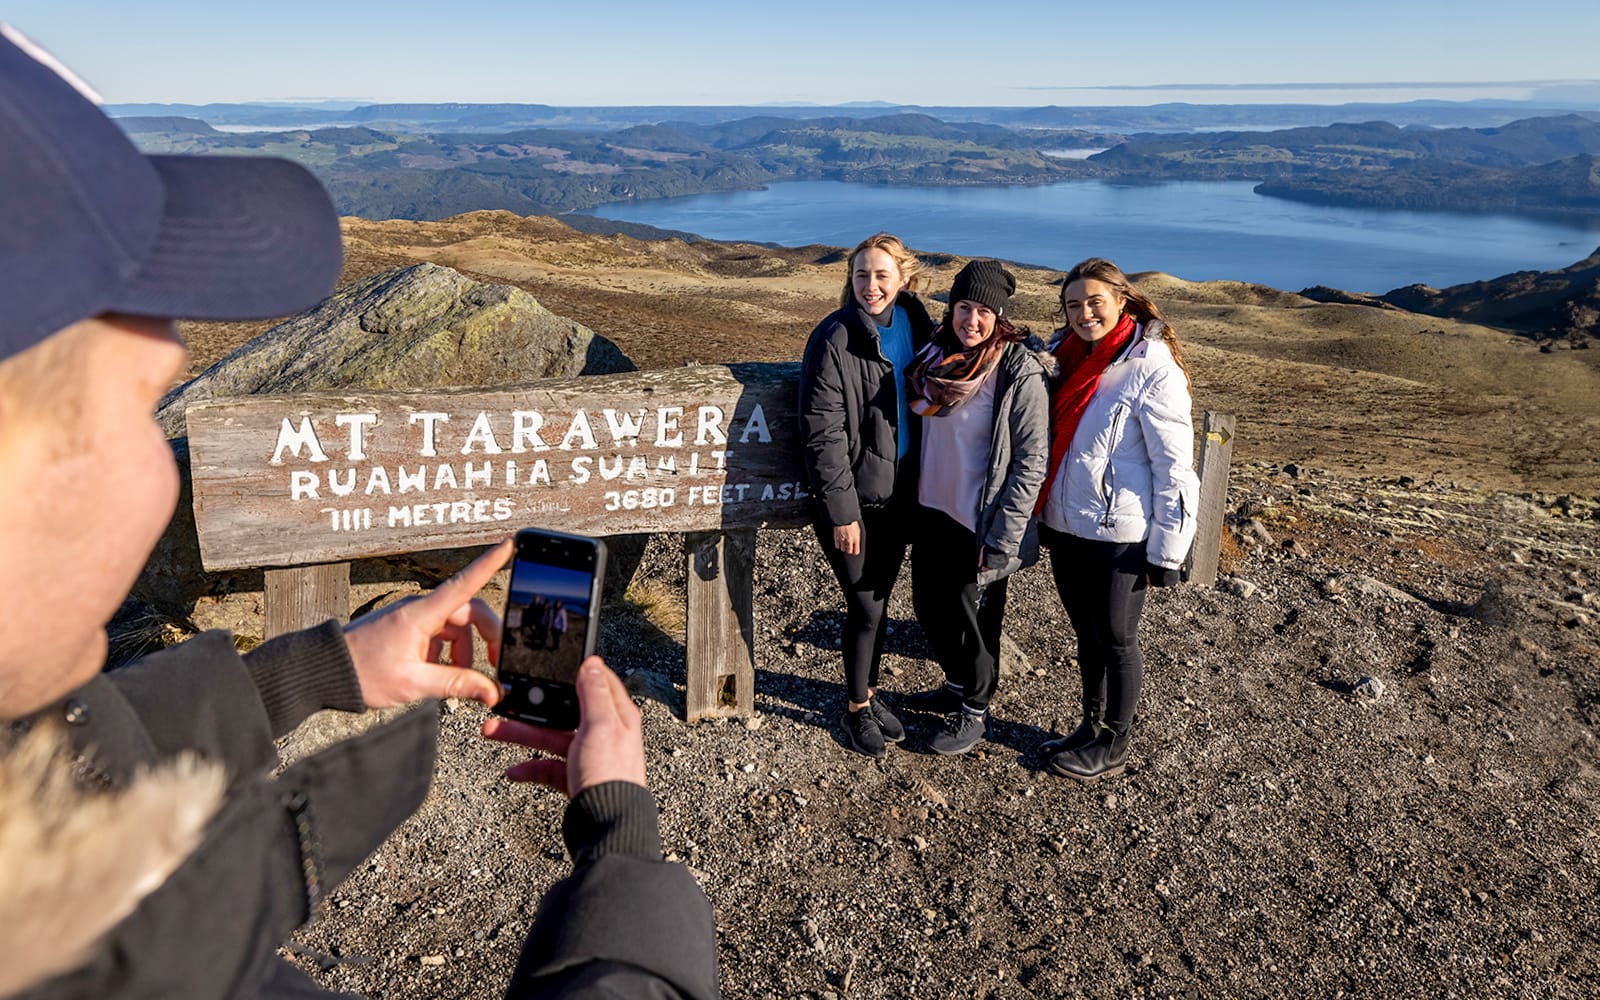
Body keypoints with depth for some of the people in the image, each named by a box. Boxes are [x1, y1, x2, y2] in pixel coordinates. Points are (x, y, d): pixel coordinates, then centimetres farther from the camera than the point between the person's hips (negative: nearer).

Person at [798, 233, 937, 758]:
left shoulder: (915, 325, 2)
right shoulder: (835, 339, -16)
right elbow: (823, 433, -17)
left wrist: (918, 486, 9)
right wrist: (841, 511, -18)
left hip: (898, 492, 6)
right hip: (853, 497, -6)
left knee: (879, 599, 17)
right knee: (866, 606, 2)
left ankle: (869, 693, 36)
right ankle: (857, 709, 23)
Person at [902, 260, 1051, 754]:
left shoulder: (1019, 371, -17)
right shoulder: (936, 354, 2)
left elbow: (1031, 459, -17)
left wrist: (1003, 539, -19)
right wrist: (911, 500, 13)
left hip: (978, 524, -7)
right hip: (931, 510, 7)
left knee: (972, 617, 9)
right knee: (929, 604, 20)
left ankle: (974, 711, 32)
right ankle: (956, 685, 44)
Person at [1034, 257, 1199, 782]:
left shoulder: (1152, 368, -16)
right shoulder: (1068, 357, 5)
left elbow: (1174, 467, -15)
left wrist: (1166, 551, -15)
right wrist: (1043, 515, 14)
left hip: (1120, 535, -6)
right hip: (1065, 526, 6)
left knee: (1116, 639, 10)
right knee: (1086, 633, 19)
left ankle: (1113, 746, 27)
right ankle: (1091, 725, 37)